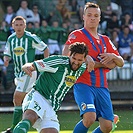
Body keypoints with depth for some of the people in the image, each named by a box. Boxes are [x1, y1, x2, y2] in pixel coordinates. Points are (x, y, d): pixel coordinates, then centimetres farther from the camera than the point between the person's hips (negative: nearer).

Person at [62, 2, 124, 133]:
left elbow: (121, 63, 23)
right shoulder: (77, 35, 1)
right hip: (83, 84, -6)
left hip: (102, 87, 6)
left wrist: (113, 56, -4)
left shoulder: (105, 40, 20)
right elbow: (66, 55, -14)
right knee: (89, 118, -27)